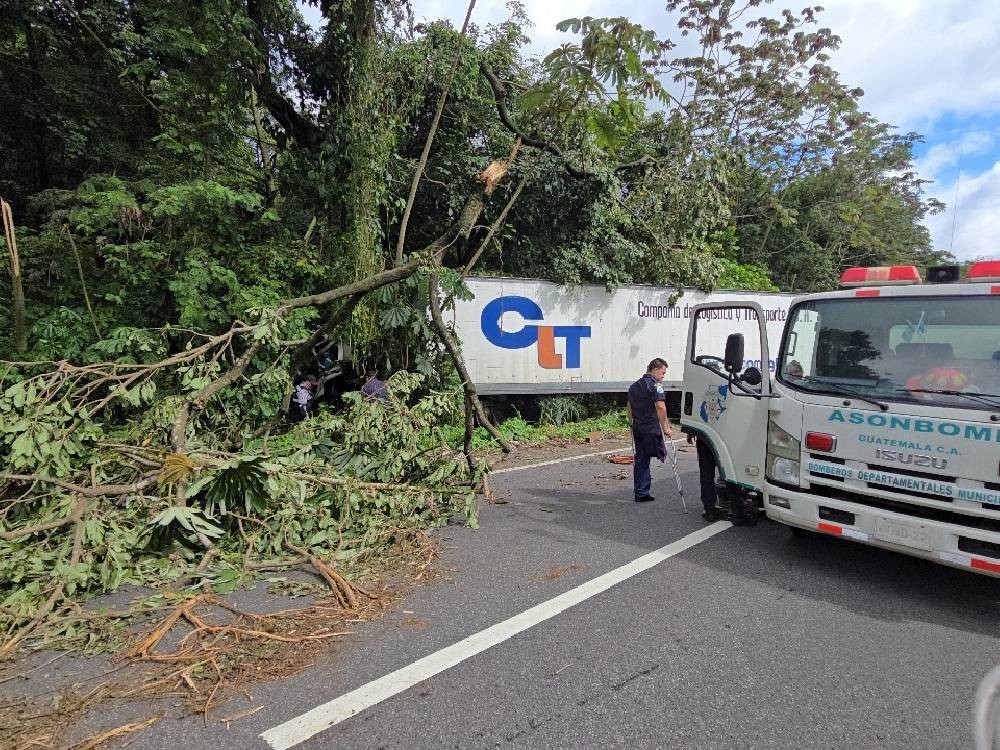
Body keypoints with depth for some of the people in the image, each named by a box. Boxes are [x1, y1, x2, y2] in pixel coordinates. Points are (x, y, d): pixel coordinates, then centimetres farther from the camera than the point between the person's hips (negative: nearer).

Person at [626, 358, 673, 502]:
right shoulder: (655, 384, -9)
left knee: (641, 459, 11)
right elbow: (660, 406, -20)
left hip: (637, 429, 8)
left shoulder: (634, 386, 18)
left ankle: (641, 493, 14)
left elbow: (629, 408, 23)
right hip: (651, 428, -8)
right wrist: (665, 427, -16)